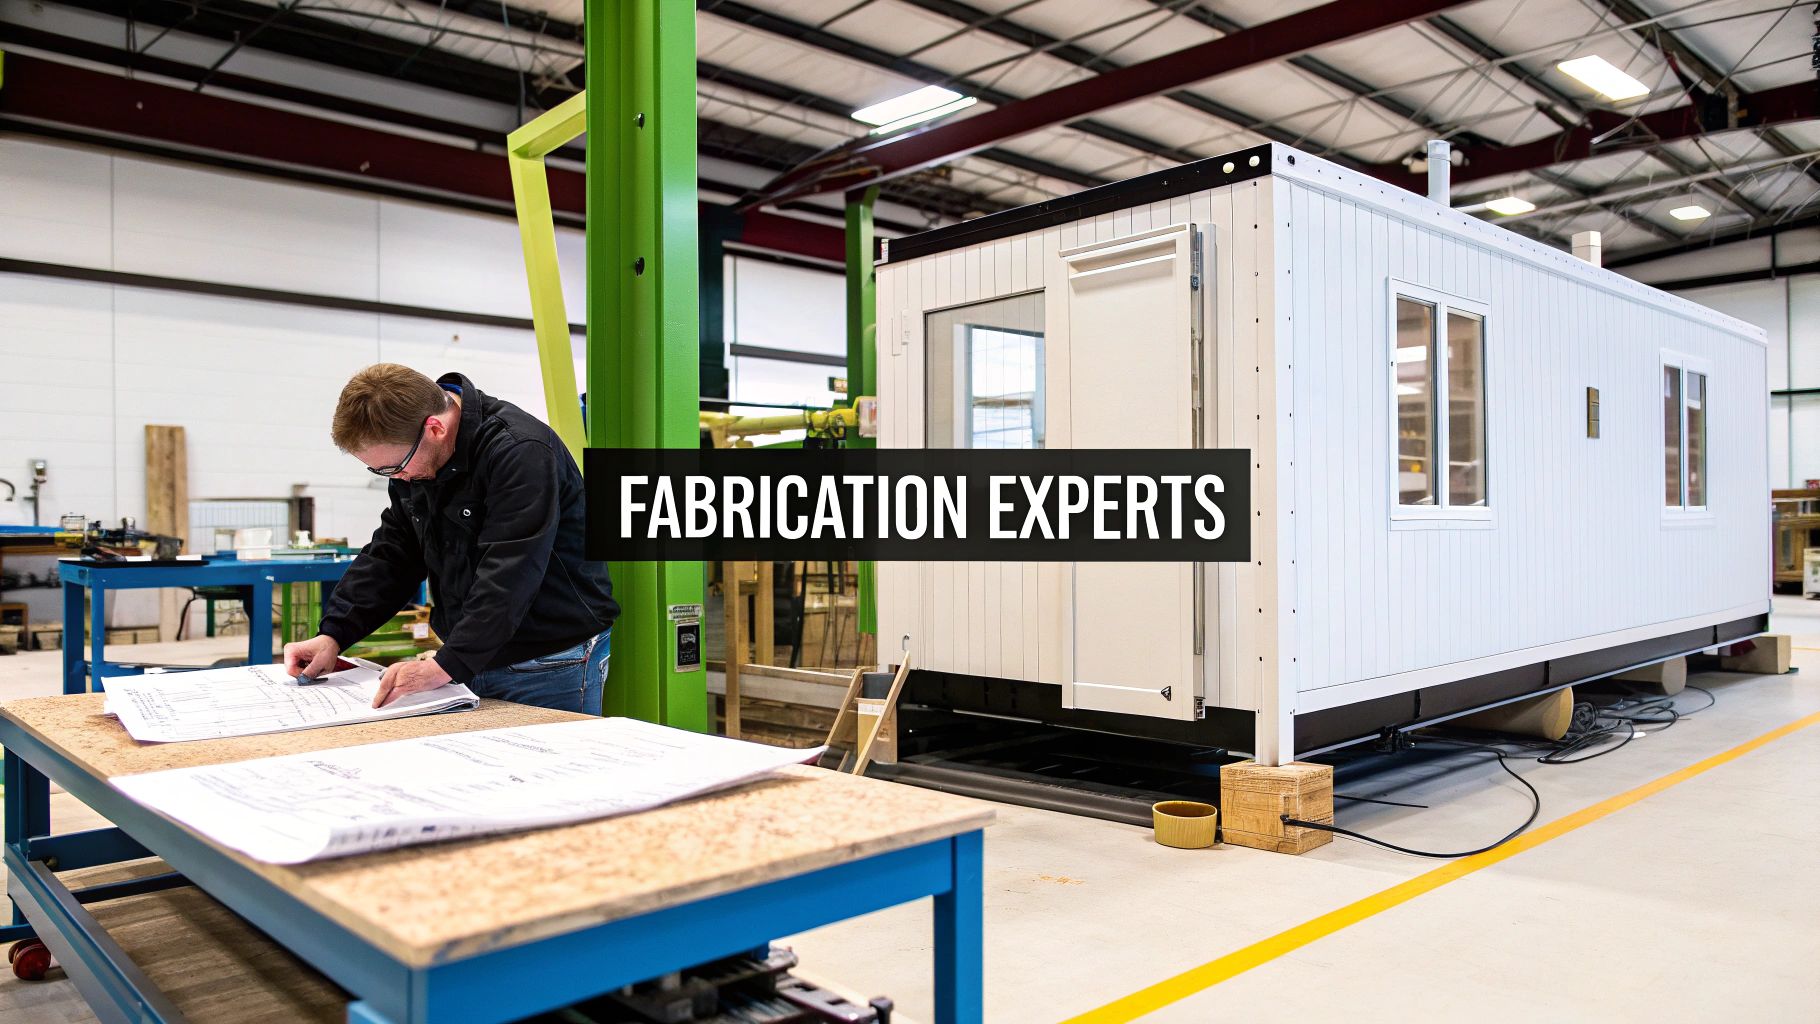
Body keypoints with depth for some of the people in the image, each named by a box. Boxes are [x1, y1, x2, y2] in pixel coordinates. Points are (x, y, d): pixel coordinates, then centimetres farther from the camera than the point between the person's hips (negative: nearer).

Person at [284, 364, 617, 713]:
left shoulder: (520, 452, -24)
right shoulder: (411, 454, 4)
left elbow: (508, 575, -30)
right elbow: (390, 553, 9)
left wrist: (445, 666, -33)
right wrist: (333, 635, -1)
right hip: (472, 664, 8)